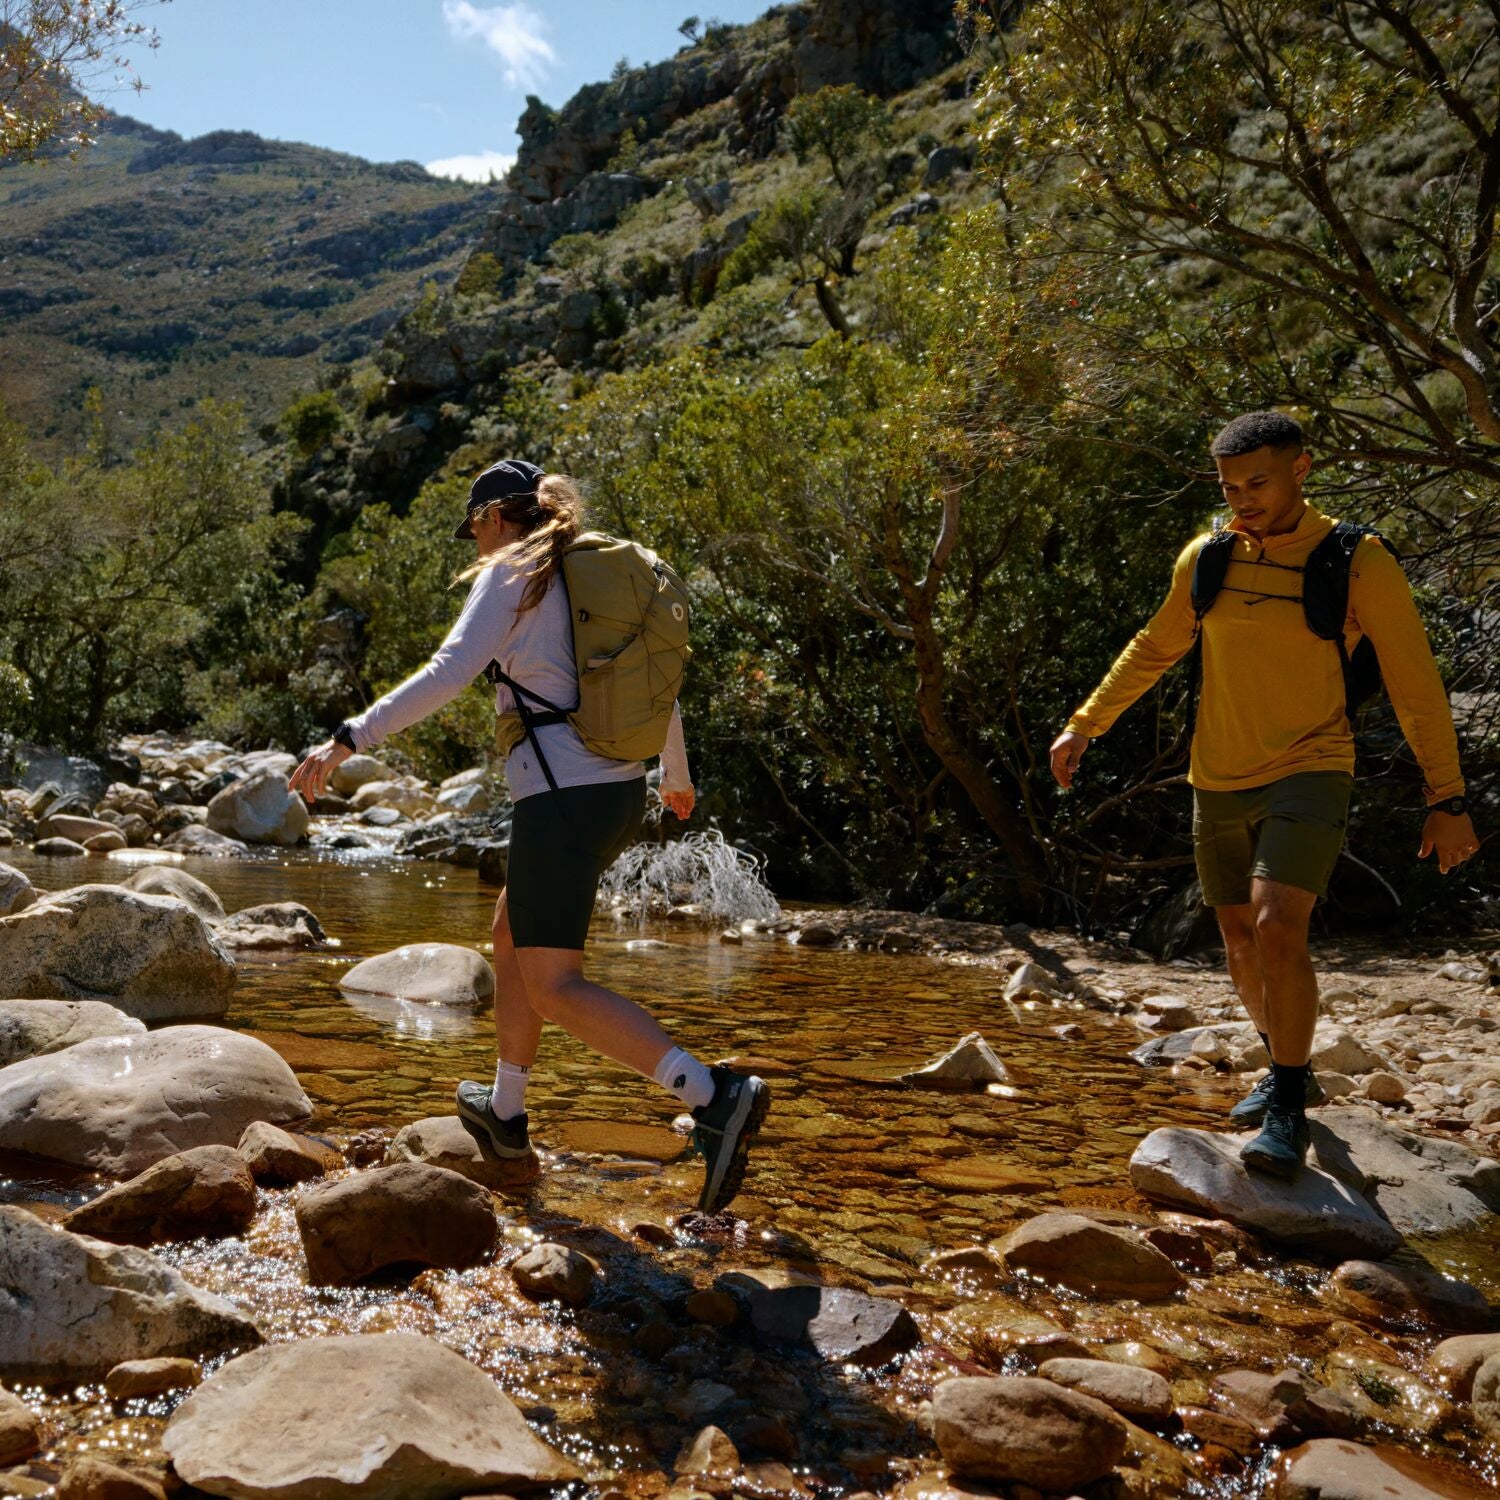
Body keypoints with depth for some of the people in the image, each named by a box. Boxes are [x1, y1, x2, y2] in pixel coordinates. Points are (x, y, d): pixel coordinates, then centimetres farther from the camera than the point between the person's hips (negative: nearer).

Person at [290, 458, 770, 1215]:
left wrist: (347, 740, -19)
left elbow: (447, 673, -19)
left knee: (555, 990, -6)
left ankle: (714, 1096, -19)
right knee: (511, 936, 25)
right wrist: (676, 776, 38)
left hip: (562, 797, -9)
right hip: (618, 792, 9)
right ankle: (504, 1111, 36)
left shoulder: (512, 573, -5)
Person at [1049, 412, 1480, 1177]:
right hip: (1220, 781, 5)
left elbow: (1416, 686, -6)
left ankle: (1288, 1111, -7)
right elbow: (1153, 650, 15)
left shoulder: (1359, 563, -11)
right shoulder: (1206, 559, 0)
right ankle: (1290, 1072, 38)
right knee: (1243, 945, 14)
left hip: (1308, 774, -5)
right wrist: (1083, 726, 14)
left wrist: (1447, 800, -5)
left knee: (1278, 930, -22)